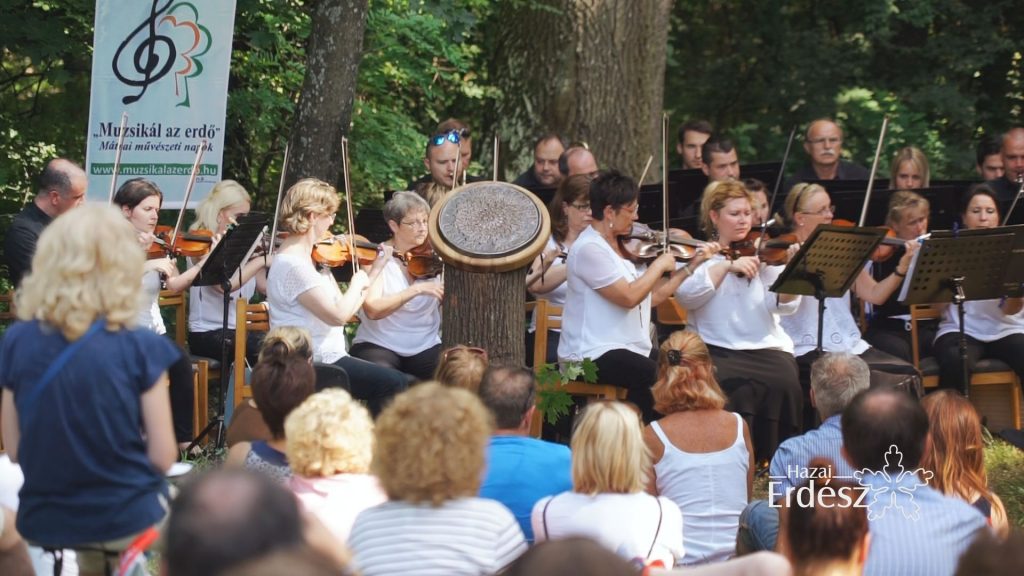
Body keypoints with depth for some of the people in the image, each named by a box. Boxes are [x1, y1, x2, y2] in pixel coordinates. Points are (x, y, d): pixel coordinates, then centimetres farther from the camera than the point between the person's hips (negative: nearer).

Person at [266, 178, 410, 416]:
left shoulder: (311, 257, 11)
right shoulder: (294, 265, -20)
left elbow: (344, 307, 11)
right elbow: (339, 315, -26)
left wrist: (376, 269, 12)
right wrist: (357, 284, -9)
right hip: (312, 367, -10)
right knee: (393, 383, -14)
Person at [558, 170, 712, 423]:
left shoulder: (625, 247, 14)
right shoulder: (589, 249, -13)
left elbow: (652, 297, 15)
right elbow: (629, 297, -21)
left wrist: (691, 266, 13)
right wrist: (659, 265, -8)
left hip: (632, 349, 8)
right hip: (592, 355, -8)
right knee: (658, 377, -31)